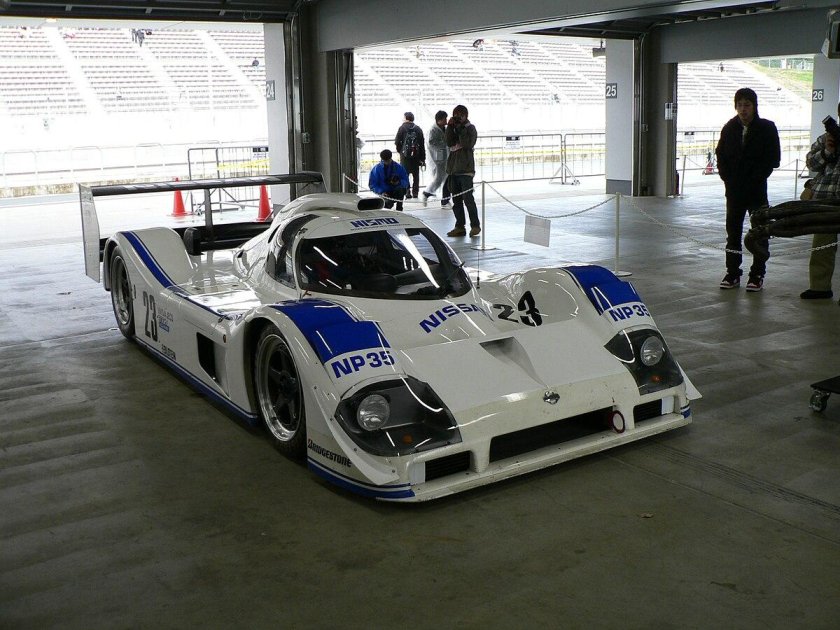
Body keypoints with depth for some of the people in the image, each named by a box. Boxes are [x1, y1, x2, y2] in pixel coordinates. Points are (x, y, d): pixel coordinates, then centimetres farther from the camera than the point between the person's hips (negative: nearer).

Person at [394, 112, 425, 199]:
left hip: (405, 155, -3)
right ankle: (415, 193, 9)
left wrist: (399, 150, 13)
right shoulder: (418, 129, 6)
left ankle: (407, 194, -3)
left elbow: (397, 142, -6)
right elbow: (422, 145, 5)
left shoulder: (402, 128, -3)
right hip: (416, 156, 3)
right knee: (416, 175, 10)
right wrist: (423, 159, 8)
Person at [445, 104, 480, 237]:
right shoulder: (454, 128, 15)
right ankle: (460, 226, 10)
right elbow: (449, 143, -1)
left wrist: (460, 128, -15)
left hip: (466, 169, -6)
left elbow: (468, 144, -16)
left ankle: (475, 225, 0)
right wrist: (450, 127, -9)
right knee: (456, 199, 6)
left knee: (468, 198, -10)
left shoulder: (470, 128, 0)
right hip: (453, 169, 6)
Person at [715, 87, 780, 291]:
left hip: (757, 189, -3)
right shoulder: (730, 128, 6)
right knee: (733, 230, 8)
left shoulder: (767, 128, -4)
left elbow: (774, 158, -5)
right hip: (734, 189, 4)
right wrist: (727, 177, -1)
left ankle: (757, 275, 9)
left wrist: (756, 178, -12)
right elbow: (720, 154, 11)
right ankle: (732, 274, 16)